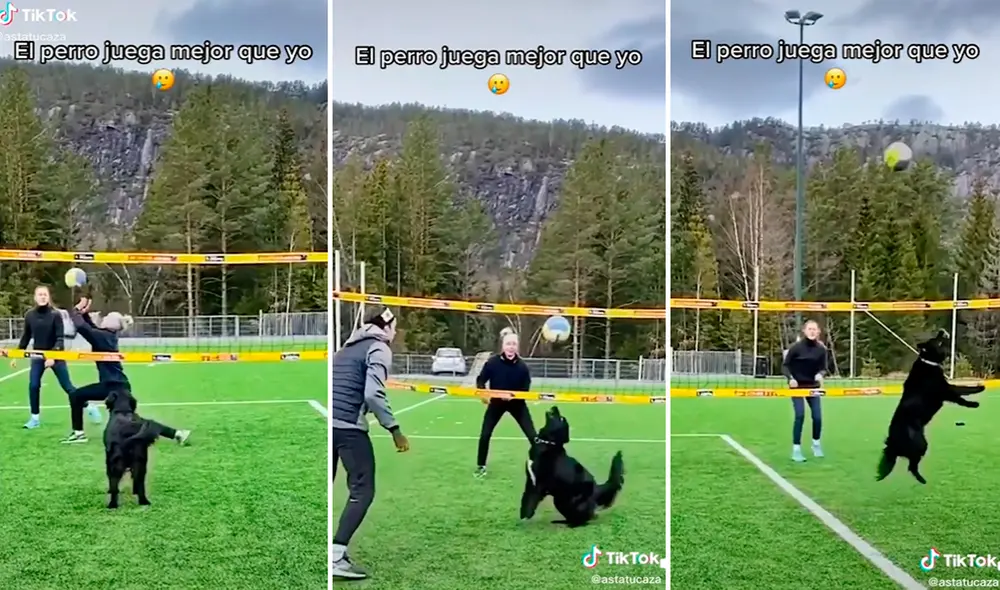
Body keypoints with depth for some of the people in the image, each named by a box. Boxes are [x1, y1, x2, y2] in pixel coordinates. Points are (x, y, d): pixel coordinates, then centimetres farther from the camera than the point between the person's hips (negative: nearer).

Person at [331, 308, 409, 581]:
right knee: (362, 490, -2)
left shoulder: (348, 346, 21)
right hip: (348, 425, -8)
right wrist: (394, 430, -14)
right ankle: (336, 556, -10)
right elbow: (373, 394, -16)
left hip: (331, 422, 8)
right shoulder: (379, 349, -3)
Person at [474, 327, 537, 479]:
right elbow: (480, 381, -8)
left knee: (533, 436, -4)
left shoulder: (522, 366, -21)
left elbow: (525, 389, -15)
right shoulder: (492, 362, -21)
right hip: (496, 402, 1)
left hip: (517, 403, 0)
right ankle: (481, 466, 21)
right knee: (485, 435, 1)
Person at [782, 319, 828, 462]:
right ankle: (796, 450, -3)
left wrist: (820, 374, -20)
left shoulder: (821, 349, -6)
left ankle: (816, 444, 30)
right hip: (797, 386, -3)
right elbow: (785, 365, -8)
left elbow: (823, 368, 2)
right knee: (800, 416, -12)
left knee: (817, 416, 3)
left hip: (813, 386, 3)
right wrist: (790, 378, -25)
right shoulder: (796, 347, -14)